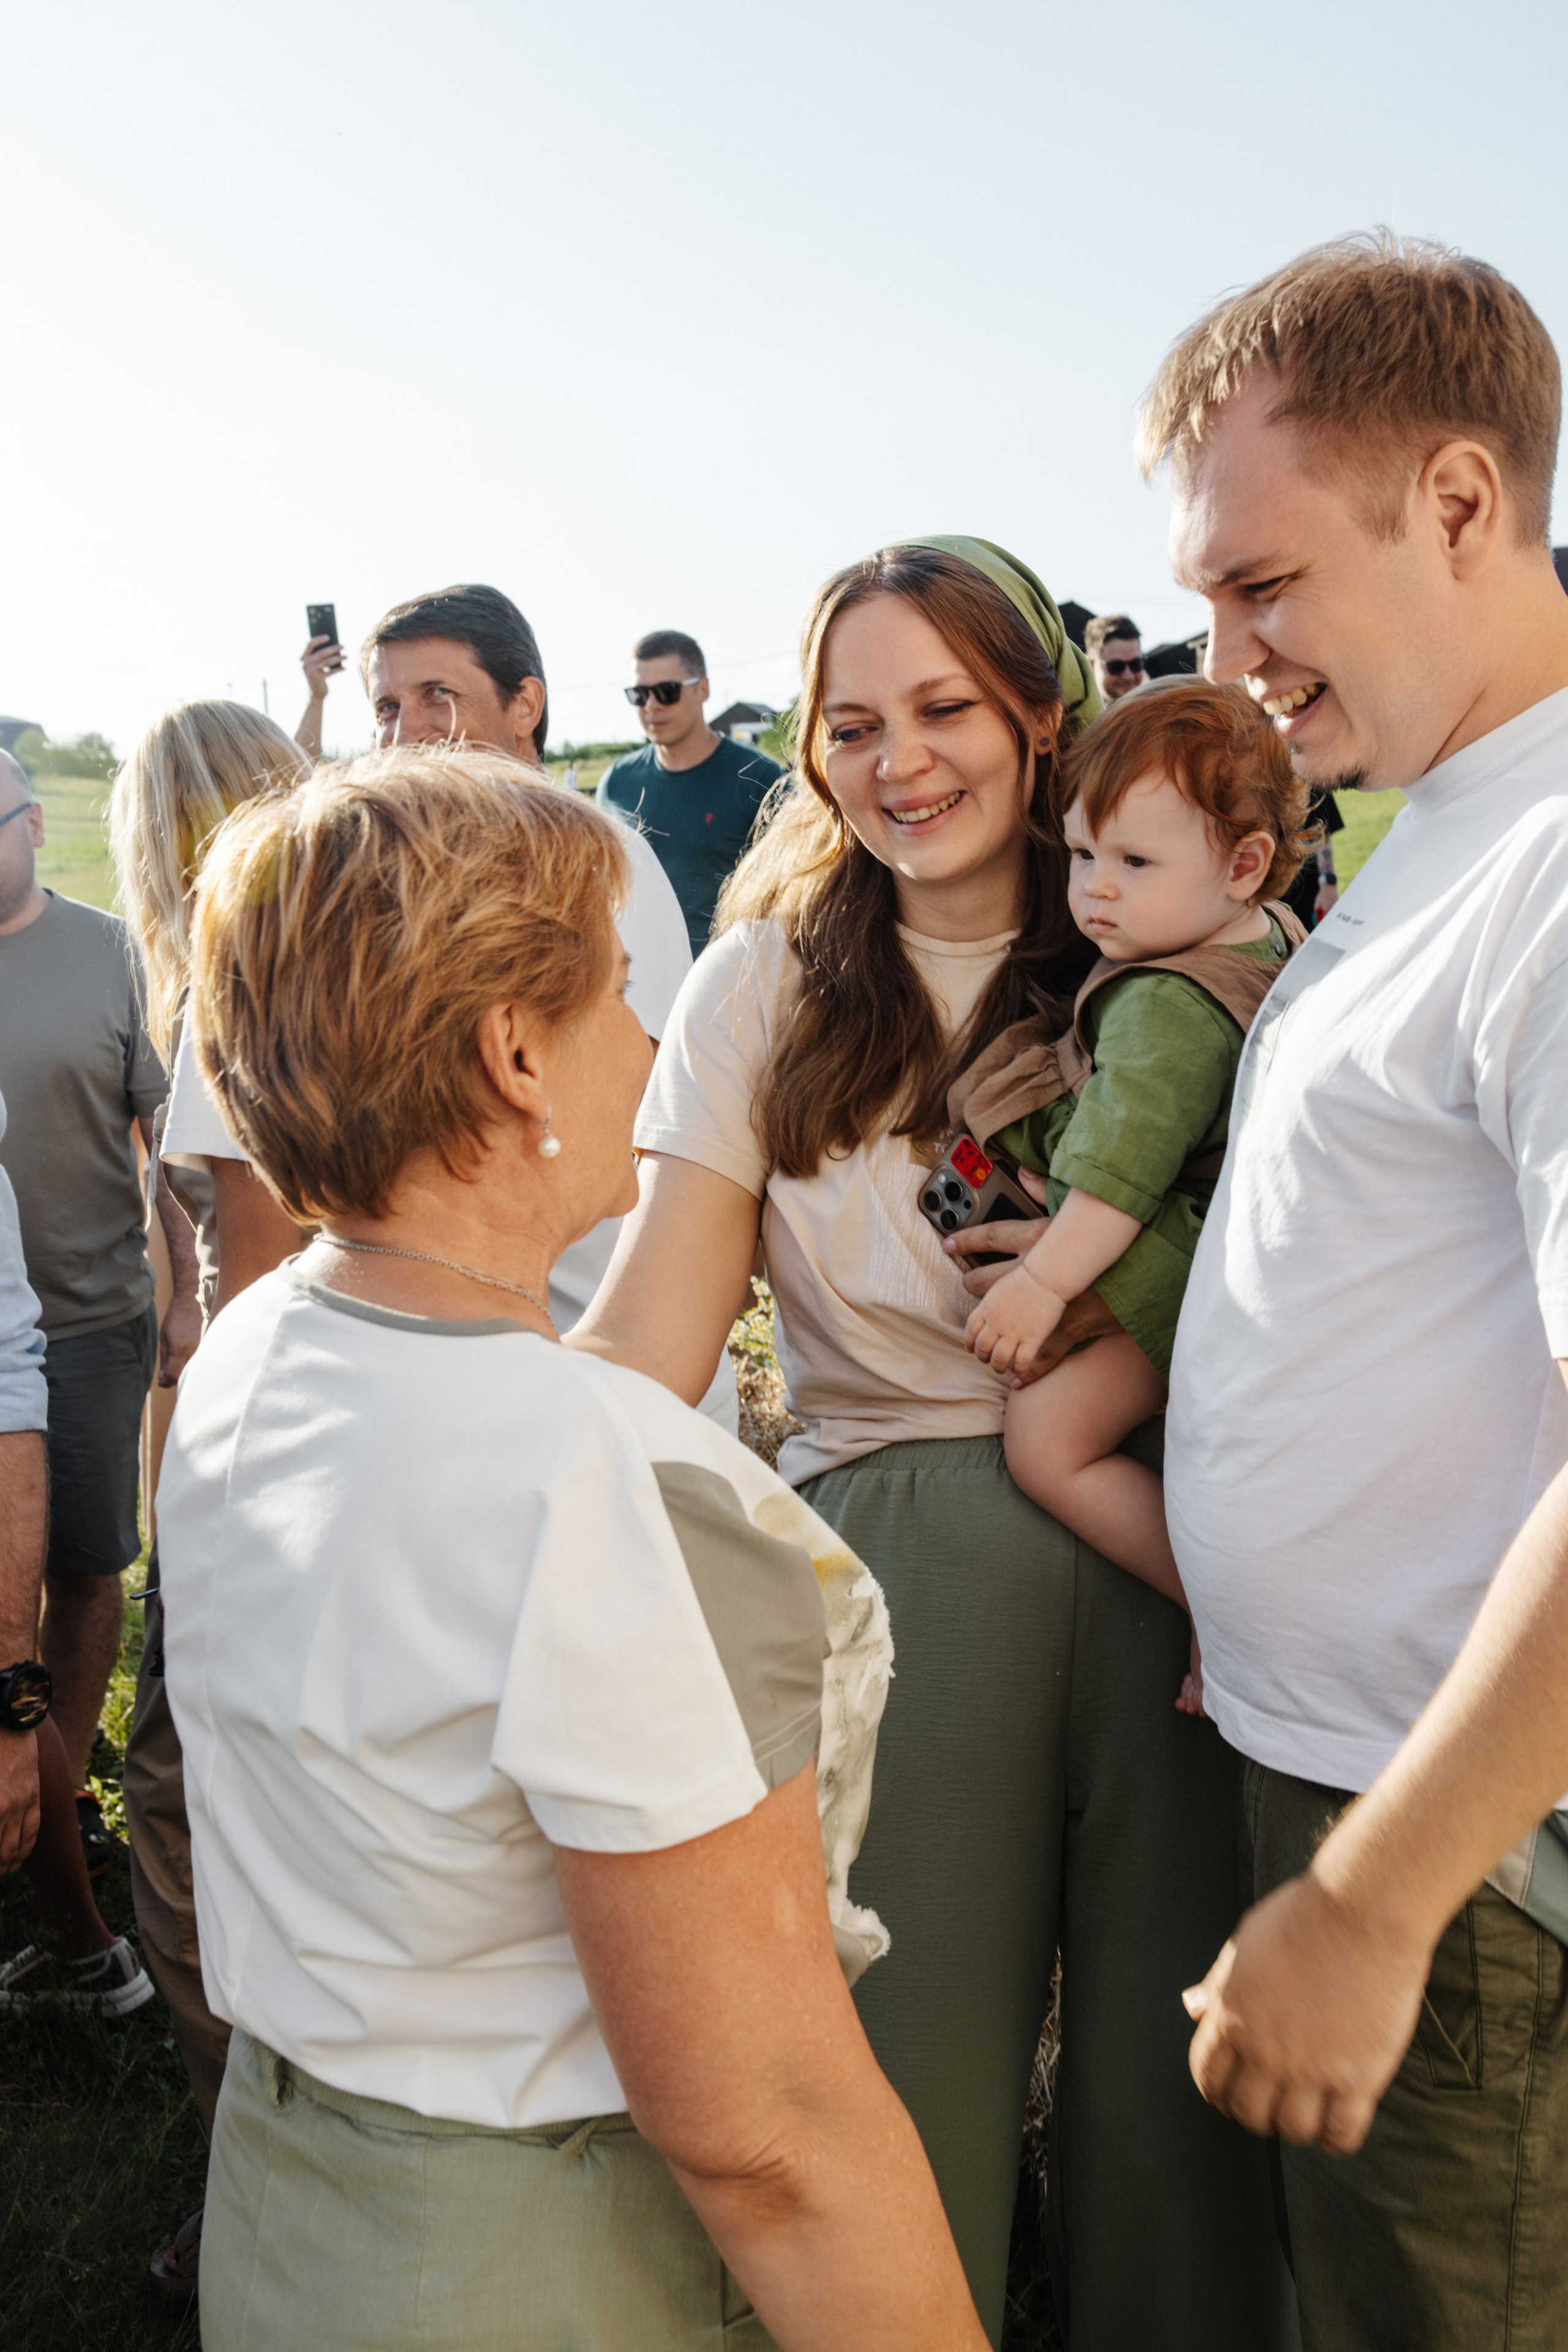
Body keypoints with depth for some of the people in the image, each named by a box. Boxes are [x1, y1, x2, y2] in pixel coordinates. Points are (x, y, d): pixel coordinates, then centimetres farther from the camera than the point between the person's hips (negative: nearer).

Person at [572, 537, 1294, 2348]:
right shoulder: (769, 978, 3)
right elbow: (651, 1332, -6)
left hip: (1162, 1559, 1)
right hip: (889, 1561, -1)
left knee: (1171, 2072, 10)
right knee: (902, 2070, 7)